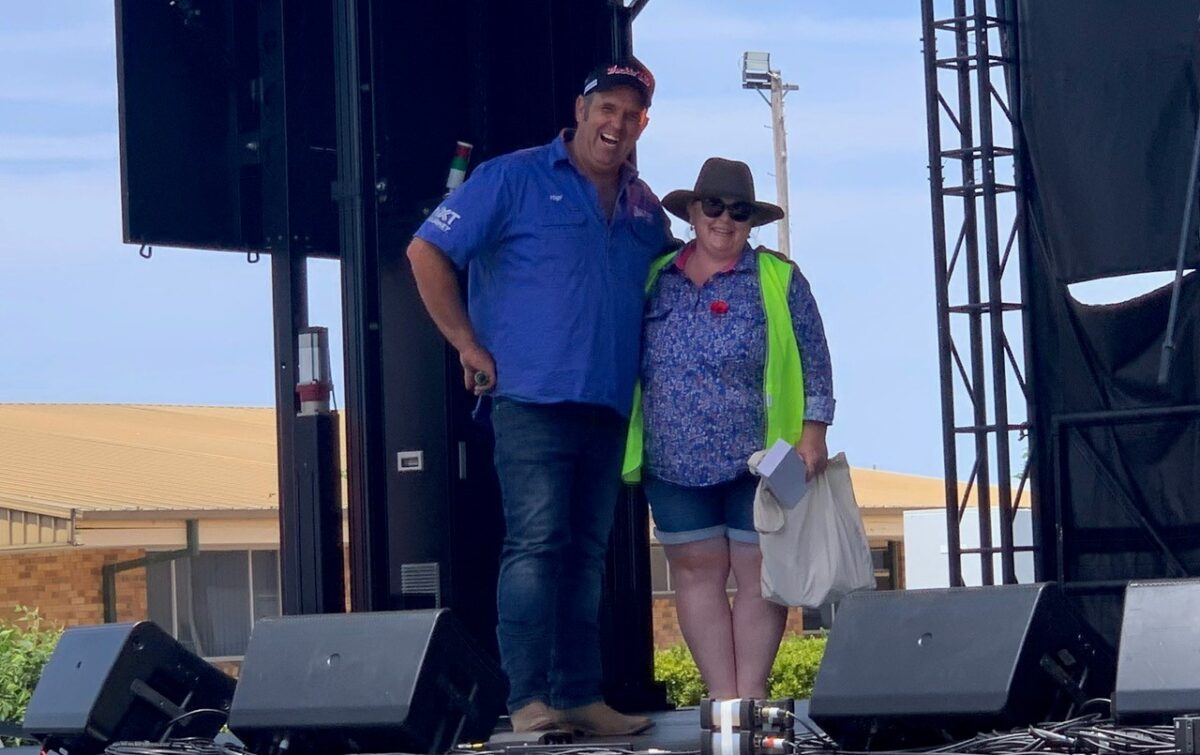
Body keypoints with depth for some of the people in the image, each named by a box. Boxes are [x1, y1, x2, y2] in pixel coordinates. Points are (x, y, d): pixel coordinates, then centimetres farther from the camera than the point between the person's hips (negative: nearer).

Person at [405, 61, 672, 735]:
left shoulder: (645, 209, 16)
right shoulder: (515, 180, -2)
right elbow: (428, 253, -4)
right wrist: (469, 345, -6)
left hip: (610, 403, 6)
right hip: (533, 396, -6)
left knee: (588, 553, 9)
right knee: (535, 544, -12)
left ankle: (581, 697, 13)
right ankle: (528, 700, -12)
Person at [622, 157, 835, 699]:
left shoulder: (778, 280, 4)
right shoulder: (656, 280, 11)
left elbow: (813, 363, 1)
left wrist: (813, 432, -8)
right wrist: (627, 444, 13)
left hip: (758, 457, -3)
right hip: (675, 464, 3)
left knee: (760, 575, -1)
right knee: (696, 573, 2)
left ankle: (751, 694, 4)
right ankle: (722, 697, 6)